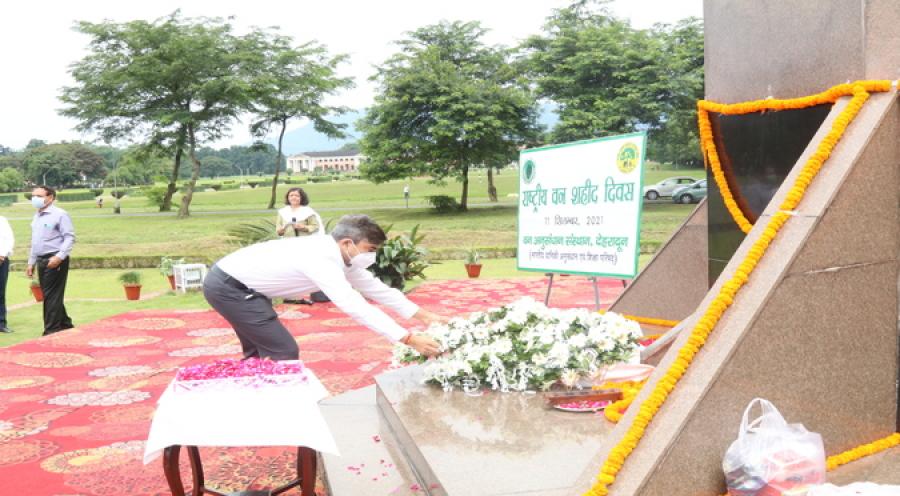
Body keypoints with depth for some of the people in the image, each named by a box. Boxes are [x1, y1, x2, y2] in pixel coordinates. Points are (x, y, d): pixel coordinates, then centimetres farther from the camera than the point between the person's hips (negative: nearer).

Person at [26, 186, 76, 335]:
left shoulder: (60, 214, -9)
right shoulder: (37, 217, 16)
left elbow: (70, 238, -14)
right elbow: (35, 241, 22)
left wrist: (59, 257, -23)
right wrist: (31, 262, 20)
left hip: (55, 261, -8)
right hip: (41, 261, 8)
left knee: (52, 296, -6)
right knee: (49, 296, 12)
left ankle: (52, 331, -2)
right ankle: (65, 325, 24)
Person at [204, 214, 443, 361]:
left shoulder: (336, 254, 1)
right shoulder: (321, 261, -28)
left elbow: (376, 288, 6)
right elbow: (356, 307, -37)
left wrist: (425, 315, 3)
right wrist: (410, 340, -38)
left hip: (230, 281, 10)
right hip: (229, 287, -10)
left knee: (260, 352, 22)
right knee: (284, 353, -8)